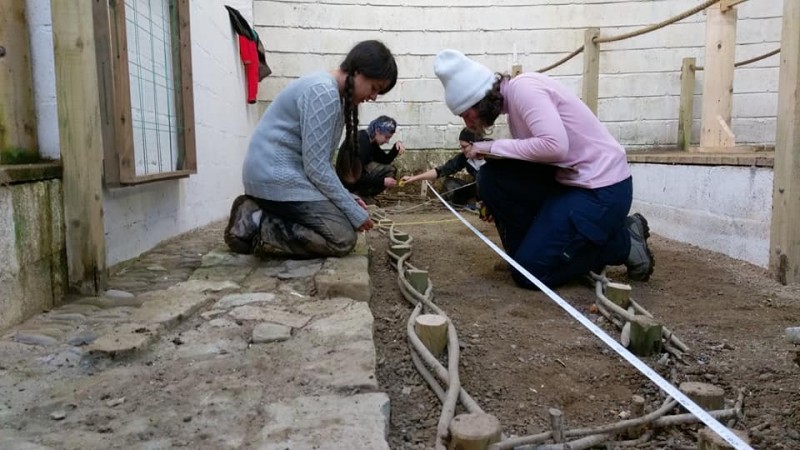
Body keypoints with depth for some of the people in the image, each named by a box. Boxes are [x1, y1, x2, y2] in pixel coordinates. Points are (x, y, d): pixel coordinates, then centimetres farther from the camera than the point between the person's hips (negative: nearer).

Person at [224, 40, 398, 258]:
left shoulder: (333, 93, 14)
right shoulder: (323, 93, -17)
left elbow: (318, 162, 15)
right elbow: (317, 167, -20)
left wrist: (349, 199, 5)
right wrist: (355, 213, -13)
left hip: (281, 174, 10)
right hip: (277, 177, -10)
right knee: (343, 238, -14)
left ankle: (256, 212, 5)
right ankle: (256, 229, -11)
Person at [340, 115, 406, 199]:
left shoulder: (370, 140, 2)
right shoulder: (361, 143, -27)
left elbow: (385, 160, 8)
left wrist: (397, 146, -8)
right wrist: (382, 181, -27)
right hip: (348, 183, -10)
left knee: (390, 170, 6)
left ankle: (362, 195, 2)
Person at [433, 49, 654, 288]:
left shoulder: (523, 87, -16)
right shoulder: (514, 99, 11)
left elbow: (554, 146, -29)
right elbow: (533, 155, 12)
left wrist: (493, 147, -18)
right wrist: (497, 203, 4)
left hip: (602, 189, -9)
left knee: (529, 272, -8)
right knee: (491, 178, -4)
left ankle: (623, 243, 5)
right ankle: (532, 248, 9)